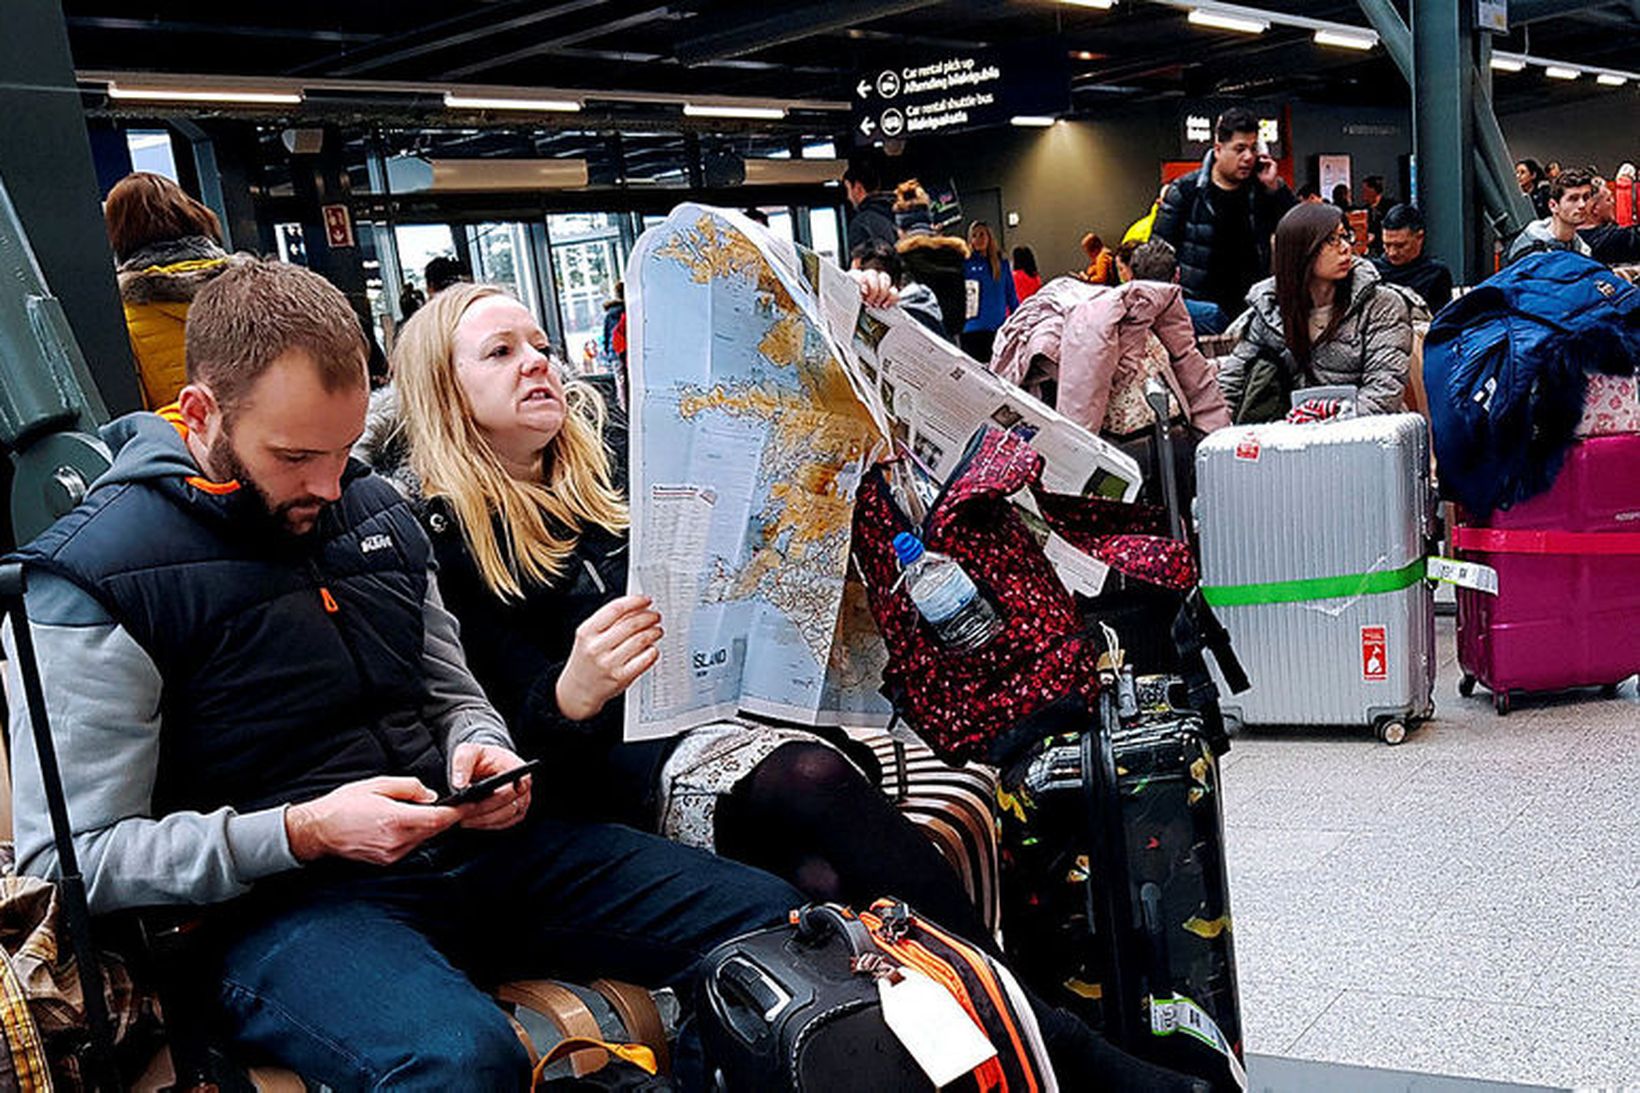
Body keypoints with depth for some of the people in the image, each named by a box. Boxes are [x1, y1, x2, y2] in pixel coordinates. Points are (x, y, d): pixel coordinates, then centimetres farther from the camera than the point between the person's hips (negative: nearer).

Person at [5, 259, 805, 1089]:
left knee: (771, 919, -6)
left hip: (464, 842, 6)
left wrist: (478, 753, -3)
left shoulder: (376, 509, 12)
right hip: (276, 900, -6)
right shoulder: (91, 581, -8)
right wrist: (304, 831, -19)